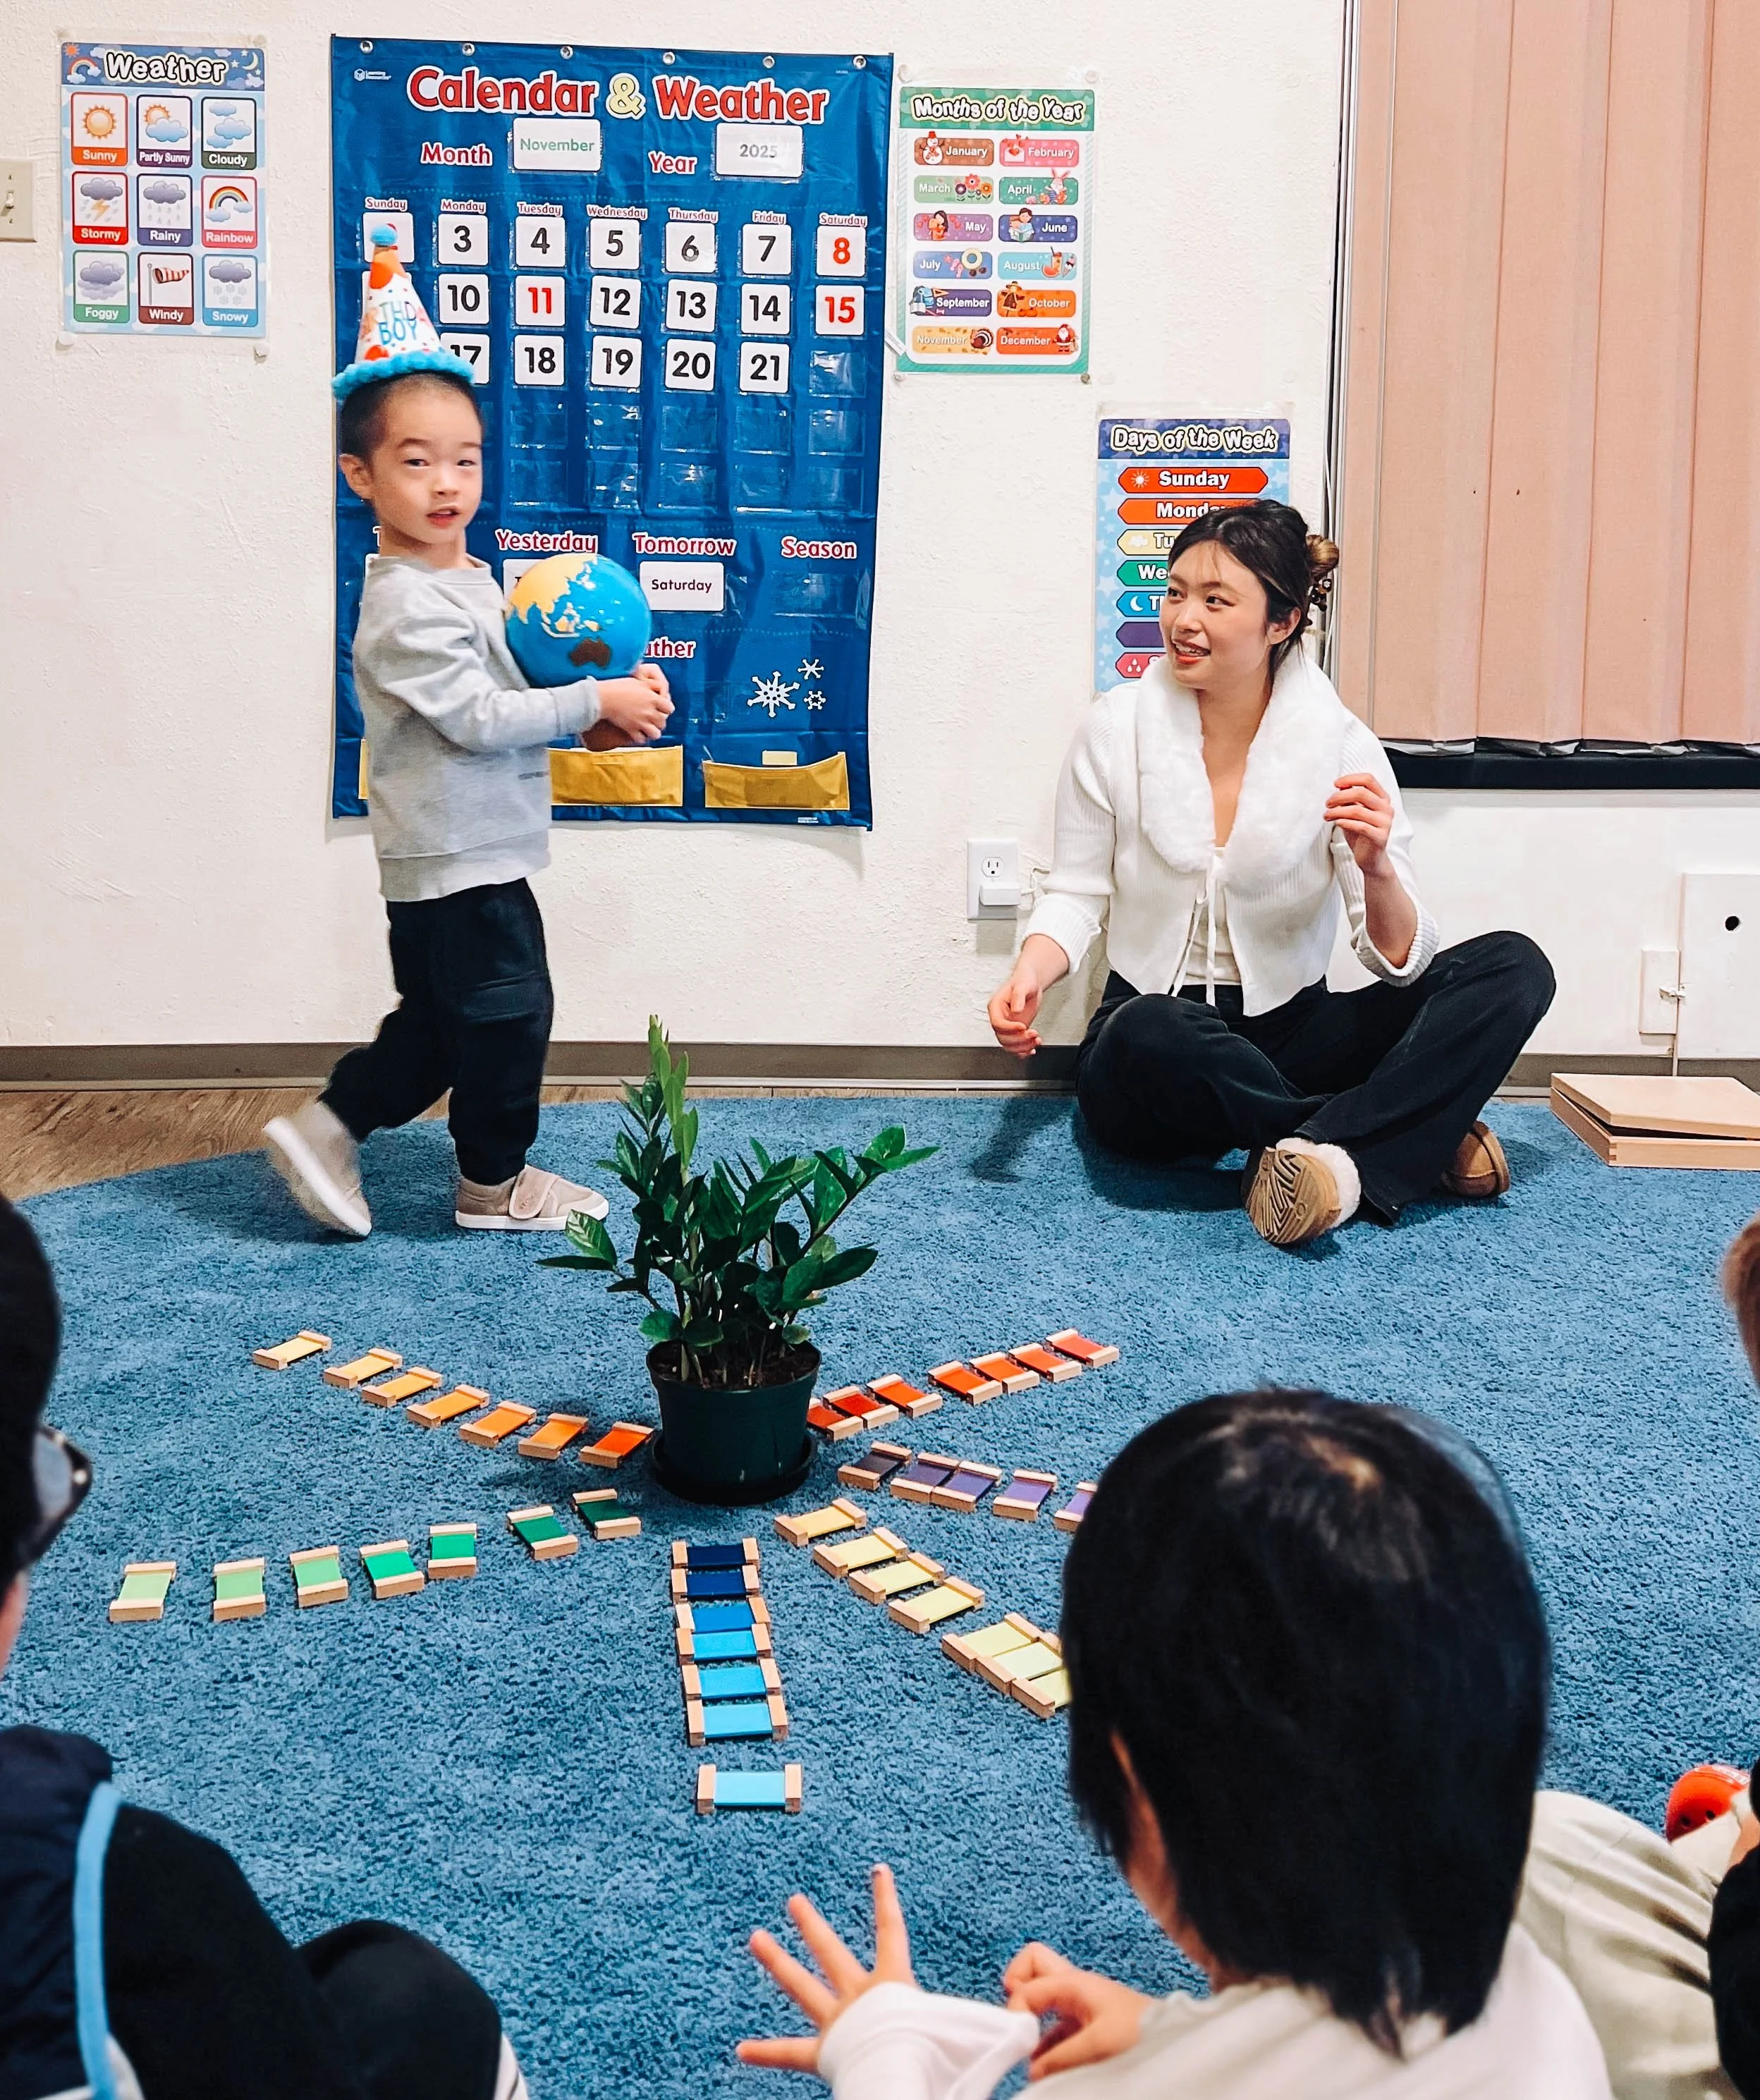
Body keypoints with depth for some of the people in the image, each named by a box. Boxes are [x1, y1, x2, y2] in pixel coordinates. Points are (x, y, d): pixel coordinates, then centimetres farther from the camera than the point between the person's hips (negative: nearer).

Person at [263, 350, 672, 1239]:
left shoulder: (470, 580, 10)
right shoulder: (406, 606, -21)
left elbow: (513, 688, 16)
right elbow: (477, 718, -24)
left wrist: (610, 698, -1)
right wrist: (596, 702, -19)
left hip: (465, 856, 10)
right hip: (461, 863, -10)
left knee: (439, 1022, 18)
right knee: (506, 1012, 4)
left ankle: (326, 1129, 25)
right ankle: (494, 1181, 20)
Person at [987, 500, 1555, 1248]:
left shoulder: (1342, 748, -6)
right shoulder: (1115, 729, -5)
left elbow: (1401, 959, -9)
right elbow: (1076, 896, 3)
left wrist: (1376, 870, -30)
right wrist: (1028, 976, -17)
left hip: (1287, 1035, 1)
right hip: (1147, 1063, -1)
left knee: (1513, 967, -17)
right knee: (1148, 1032, -39)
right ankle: (1419, 1140, -20)